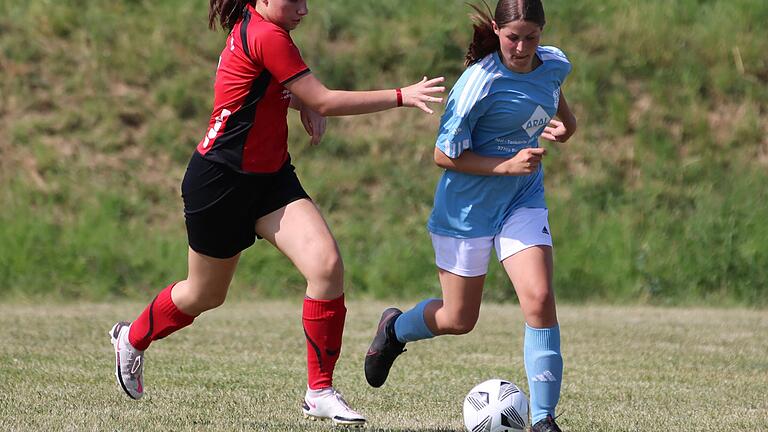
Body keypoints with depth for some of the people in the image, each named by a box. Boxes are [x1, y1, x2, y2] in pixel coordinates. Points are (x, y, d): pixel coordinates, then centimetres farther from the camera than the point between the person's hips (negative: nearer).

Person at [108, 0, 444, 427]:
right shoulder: (268, 37, -23)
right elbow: (325, 101, -23)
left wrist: (304, 104, 5)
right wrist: (401, 96, -22)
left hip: (271, 175, 8)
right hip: (219, 181, -8)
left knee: (328, 265, -15)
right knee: (206, 294, 12)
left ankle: (321, 393, -9)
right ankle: (132, 338, 43)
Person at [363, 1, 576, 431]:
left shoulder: (554, 64, -5)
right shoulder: (480, 82, -24)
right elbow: (445, 154, -19)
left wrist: (565, 121, 4)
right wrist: (508, 165, -26)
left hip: (523, 201, 4)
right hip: (468, 206, -4)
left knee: (540, 299, -15)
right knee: (458, 319, 9)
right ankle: (394, 328, 43)